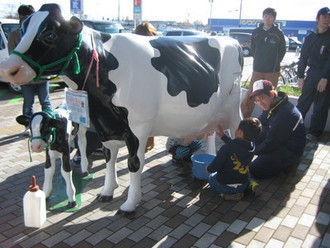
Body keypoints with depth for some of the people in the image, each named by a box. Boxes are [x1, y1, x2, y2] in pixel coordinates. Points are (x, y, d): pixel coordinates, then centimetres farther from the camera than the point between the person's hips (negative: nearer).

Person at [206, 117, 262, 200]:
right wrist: (223, 136, 21)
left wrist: (208, 168, 2)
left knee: (211, 177, 27)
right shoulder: (252, 148, -9)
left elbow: (215, 167, -21)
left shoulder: (226, 148, -28)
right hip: (242, 186, 5)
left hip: (225, 186, -5)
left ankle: (225, 194, 2)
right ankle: (251, 185, 10)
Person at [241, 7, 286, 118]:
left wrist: (275, 62, 2)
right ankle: (244, 117, 11)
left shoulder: (278, 33, -1)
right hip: (257, 69, 2)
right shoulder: (256, 32, 7)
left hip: (272, 71, -2)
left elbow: (282, 50, 7)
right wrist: (257, 60, 11)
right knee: (250, 95, 0)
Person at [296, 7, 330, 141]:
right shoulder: (310, 37, 10)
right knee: (303, 102, 6)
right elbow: (303, 57, 12)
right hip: (312, 73, 4)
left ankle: (315, 131, 12)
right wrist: (301, 77, 7)